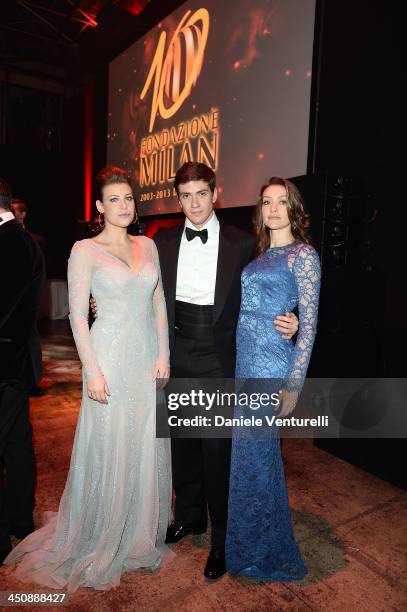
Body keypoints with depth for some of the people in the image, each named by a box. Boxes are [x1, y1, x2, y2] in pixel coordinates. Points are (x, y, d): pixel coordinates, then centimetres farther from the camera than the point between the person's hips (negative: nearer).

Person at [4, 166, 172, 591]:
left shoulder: (148, 246, 9)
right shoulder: (85, 250, -6)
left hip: (148, 359, 5)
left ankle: (141, 534, 36)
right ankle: (101, 542, 30)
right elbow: (77, 315, -8)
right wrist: (92, 371, -13)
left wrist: (163, 353, 1)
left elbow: (159, 302, 9)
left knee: (146, 448, 14)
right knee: (108, 449, 6)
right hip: (109, 359, -5)